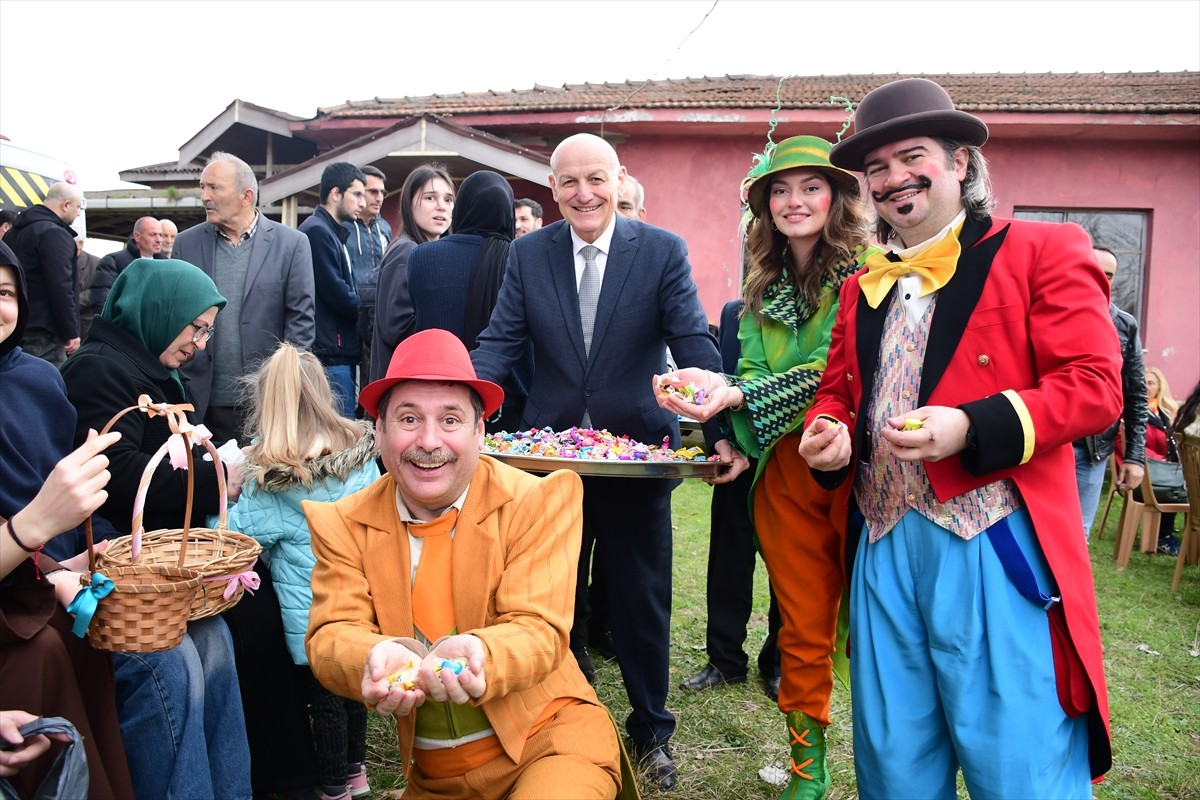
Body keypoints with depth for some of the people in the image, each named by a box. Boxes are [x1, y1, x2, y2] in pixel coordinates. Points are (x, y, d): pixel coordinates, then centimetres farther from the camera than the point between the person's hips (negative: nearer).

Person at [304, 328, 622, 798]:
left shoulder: (539, 501, -12)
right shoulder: (344, 525, -3)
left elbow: (540, 630, -17)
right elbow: (330, 635, -10)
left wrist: (473, 654, -38)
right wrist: (378, 657, -33)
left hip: (548, 740, -4)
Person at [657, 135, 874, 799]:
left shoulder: (869, 271, -6)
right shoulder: (762, 285, 12)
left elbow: (844, 369, -16)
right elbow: (752, 369, 7)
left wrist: (738, 395, -24)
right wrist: (710, 386, -15)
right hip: (786, 470, 5)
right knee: (802, 627, 12)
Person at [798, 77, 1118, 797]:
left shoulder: (1043, 250, 0)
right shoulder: (864, 286, 18)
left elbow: (1095, 384, -7)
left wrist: (970, 428, -21)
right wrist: (827, 431, -1)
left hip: (996, 547, -5)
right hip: (884, 546, 6)